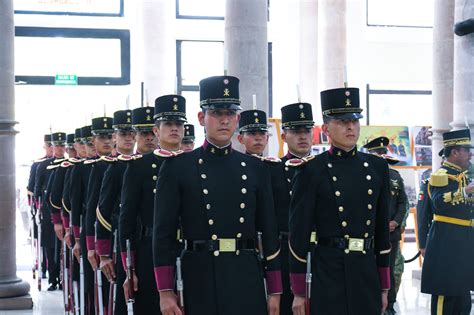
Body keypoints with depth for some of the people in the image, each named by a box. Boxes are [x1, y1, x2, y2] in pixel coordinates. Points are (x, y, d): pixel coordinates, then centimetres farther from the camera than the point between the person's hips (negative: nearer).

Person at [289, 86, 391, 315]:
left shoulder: (377, 167, 9)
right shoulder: (311, 170, -4)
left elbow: (382, 228, 12)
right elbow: (298, 233, -4)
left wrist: (384, 287, 11)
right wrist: (298, 293, -5)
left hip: (368, 271, 4)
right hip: (328, 273, -4)